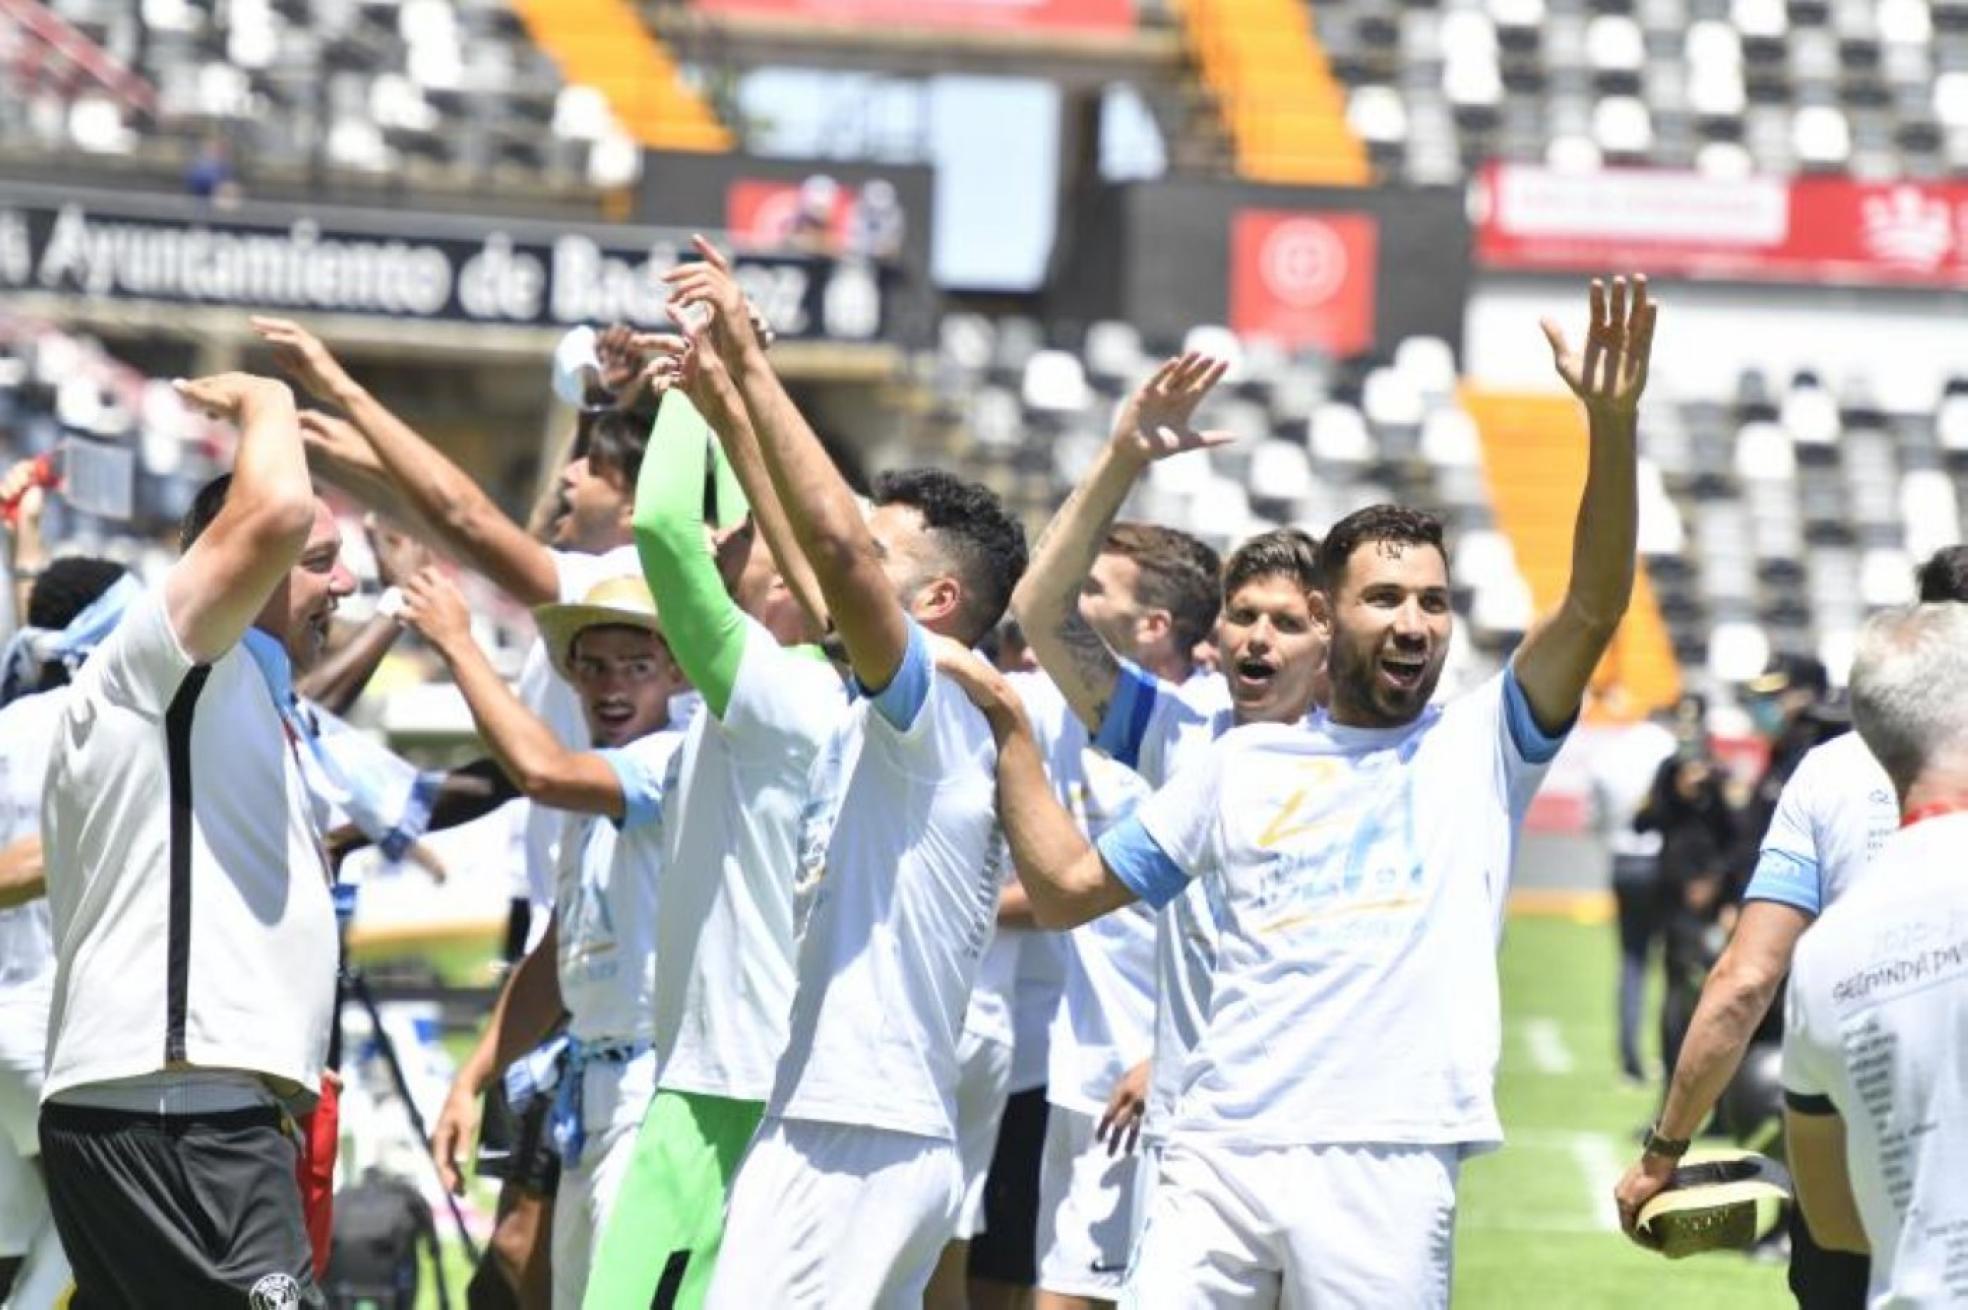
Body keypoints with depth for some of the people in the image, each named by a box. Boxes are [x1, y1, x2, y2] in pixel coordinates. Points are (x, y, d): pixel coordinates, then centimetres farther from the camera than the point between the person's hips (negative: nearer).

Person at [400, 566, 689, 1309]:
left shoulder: (679, 765, -12)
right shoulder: (599, 792, 18)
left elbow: (541, 771, -28)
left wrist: (456, 642, -16)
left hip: (659, 1092, -10)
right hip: (591, 1090, 10)